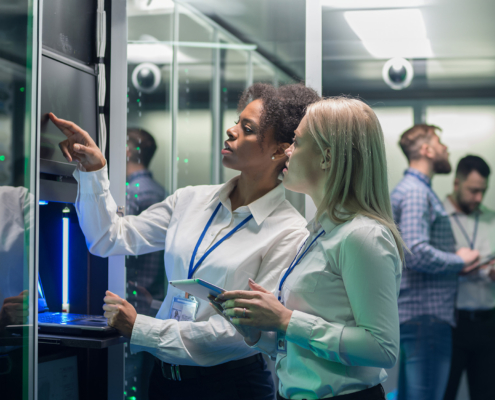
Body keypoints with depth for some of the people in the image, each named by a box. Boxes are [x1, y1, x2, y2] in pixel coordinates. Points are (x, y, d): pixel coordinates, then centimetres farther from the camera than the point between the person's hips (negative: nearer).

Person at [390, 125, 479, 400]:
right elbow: (416, 252, -25)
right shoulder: (415, 192, -13)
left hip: (424, 313, 11)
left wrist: (455, 263, 8)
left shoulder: (420, 190, 20)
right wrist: (460, 261, -10)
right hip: (425, 314, -11)